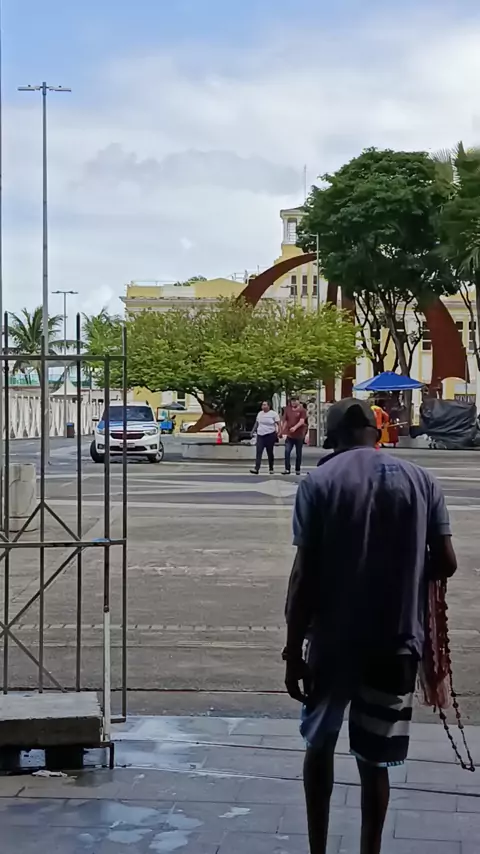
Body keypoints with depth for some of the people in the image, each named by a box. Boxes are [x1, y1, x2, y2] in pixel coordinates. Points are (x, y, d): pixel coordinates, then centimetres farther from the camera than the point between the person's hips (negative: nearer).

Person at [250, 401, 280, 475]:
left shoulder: (273, 414, -4)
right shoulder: (260, 413, 11)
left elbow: (278, 424, -6)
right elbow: (256, 423, 21)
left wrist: (278, 432, -15)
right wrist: (253, 430, 17)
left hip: (270, 435, -4)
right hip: (260, 435, 4)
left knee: (270, 452, 4)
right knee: (259, 452, -8)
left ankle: (271, 469, 17)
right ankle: (256, 468, -15)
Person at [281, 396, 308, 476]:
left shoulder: (302, 410, -4)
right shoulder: (287, 409, 7)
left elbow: (302, 421, -14)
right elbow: (285, 421, 9)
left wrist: (295, 427, -31)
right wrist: (283, 432, 3)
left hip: (299, 435, -2)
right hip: (289, 435, 2)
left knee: (298, 453, 7)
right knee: (287, 452, -10)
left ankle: (298, 469, 17)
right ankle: (287, 469, -9)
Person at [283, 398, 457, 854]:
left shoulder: (319, 482, -6)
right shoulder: (420, 480, 0)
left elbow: (305, 573, -11)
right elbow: (445, 562, -2)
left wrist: (293, 649, -5)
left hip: (333, 640, -1)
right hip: (395, 640, 1)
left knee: (320, 744, 18)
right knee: (374, 757, 11)